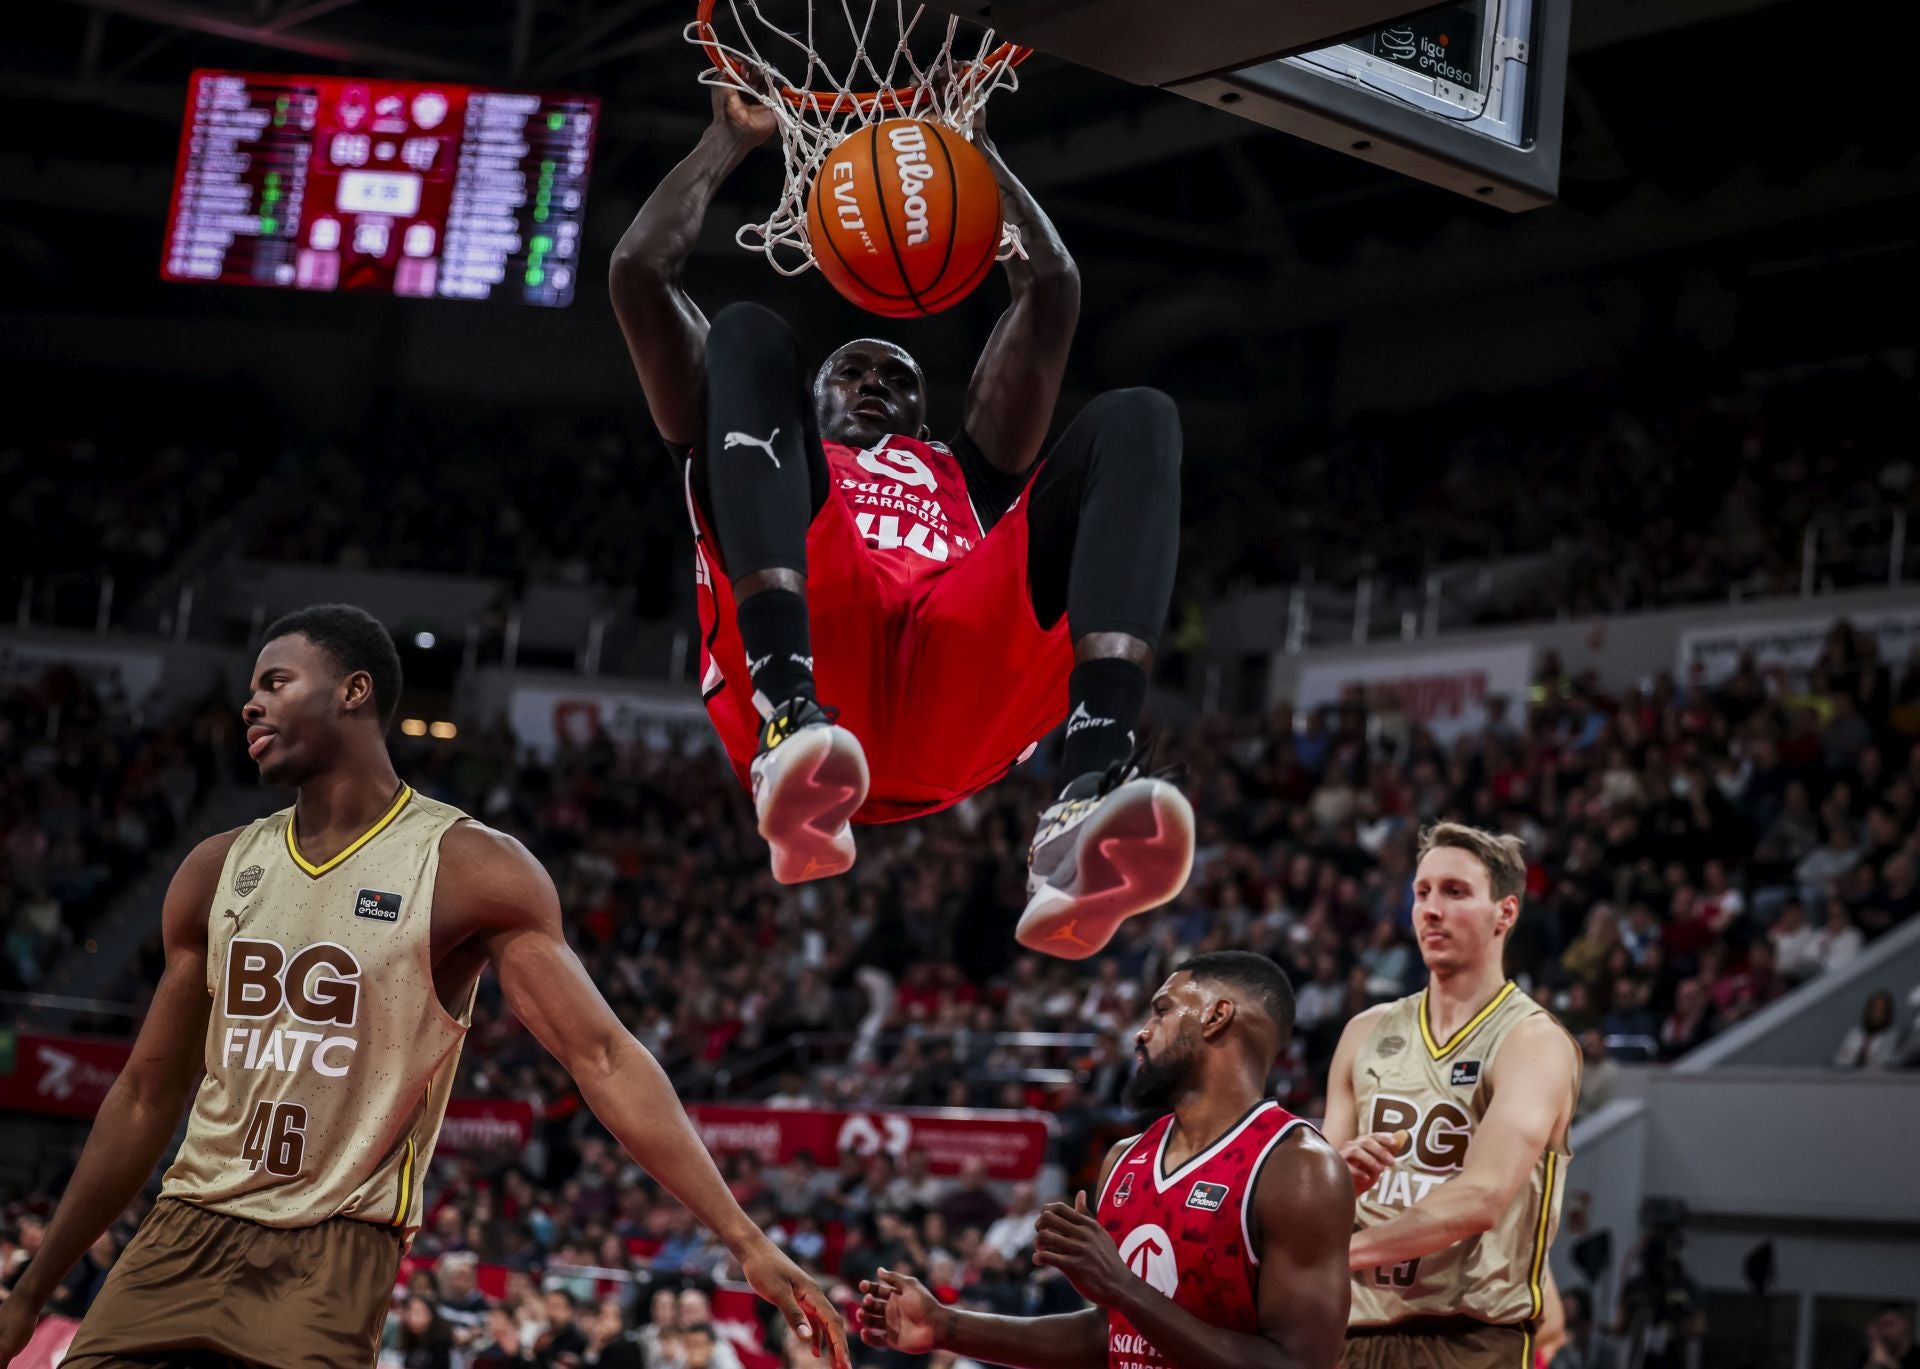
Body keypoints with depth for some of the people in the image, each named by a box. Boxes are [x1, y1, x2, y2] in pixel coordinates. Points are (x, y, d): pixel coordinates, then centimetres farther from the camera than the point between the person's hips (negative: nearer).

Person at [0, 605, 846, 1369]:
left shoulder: (468, 870, -6)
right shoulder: (218, 871, 9)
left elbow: (602, 1057, -12)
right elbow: (148, 1096, 16)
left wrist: (745, 1240, -21)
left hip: (334, 1249, -5)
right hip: (184, 1229, 5)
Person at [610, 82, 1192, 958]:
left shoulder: (964, 472, 45)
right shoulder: (789, 465, 40)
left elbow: (1053, 289, 39)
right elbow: (639, 272, 33)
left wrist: (972, 147, 43)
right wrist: (731, 139, 40)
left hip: (960, 690, 2)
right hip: (803, 655, -2)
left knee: (1136, 420, -10)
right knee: (747, 333, -10)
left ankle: (1095, 785, -38)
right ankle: (793, 721, -37)